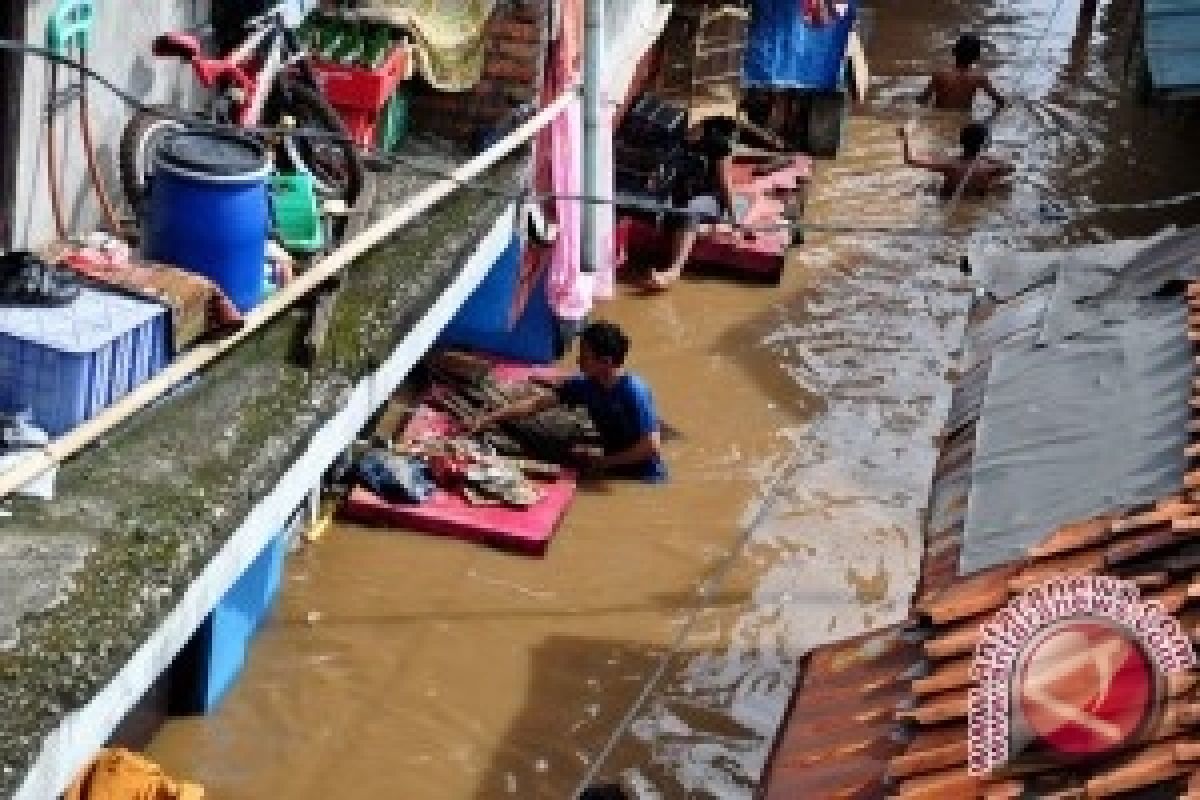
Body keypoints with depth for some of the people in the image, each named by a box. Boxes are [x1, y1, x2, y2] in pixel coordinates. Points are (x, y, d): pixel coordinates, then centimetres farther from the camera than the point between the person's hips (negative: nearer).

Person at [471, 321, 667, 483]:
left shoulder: (634, 393, -27)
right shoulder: (587, 384, -6)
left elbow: (652, 446, -30)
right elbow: (538, 403, -1)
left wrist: (603, 462, -20)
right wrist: (490, 418, -6)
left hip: (643, 480, -7)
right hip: (614, 471, 7)